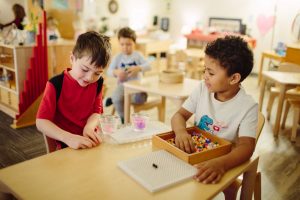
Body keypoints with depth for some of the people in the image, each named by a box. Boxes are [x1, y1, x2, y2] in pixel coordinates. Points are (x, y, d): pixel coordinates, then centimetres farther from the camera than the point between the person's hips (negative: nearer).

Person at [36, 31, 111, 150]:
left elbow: (96, 112, 3)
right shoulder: (56, 84, -11)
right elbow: (41, 122, -14)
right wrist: (68, 137, -29)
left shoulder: (97, 83, 1)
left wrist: (89, 128, -19)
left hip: (91, 141, 4)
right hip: (67, 145, -4)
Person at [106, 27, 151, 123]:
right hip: (122, 85, 0)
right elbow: (109, 71, -3)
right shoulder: (118, 57, 4)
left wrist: (137, 68, -27)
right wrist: (116, 72, -27)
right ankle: (123, 118, -2)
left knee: (141, 98, -31)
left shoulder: (137, 55, 5)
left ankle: (114, 99, -10)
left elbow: (148, 65, -8)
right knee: (117, 99, -31)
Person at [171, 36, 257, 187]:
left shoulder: (248, 107, -15)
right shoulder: (202, 89, -2)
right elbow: (180, 115, -2)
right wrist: (181, 131, -26)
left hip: (219, 164, -2)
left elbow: (246, 146, -24)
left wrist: (221, 163, -44)